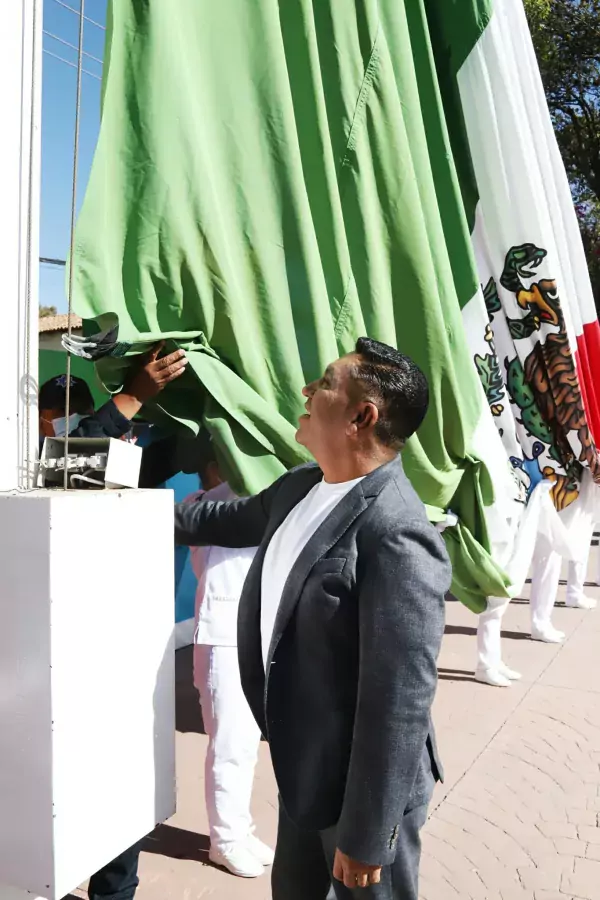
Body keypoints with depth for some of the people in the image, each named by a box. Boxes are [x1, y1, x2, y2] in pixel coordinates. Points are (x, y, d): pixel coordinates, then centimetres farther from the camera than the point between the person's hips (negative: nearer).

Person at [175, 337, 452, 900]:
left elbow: (398, 702, -28)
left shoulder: (396, 536, -32)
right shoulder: (299, 487, -3)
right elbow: (237, 519, 18)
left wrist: (366, 834, -19)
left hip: (362, 783, -8)